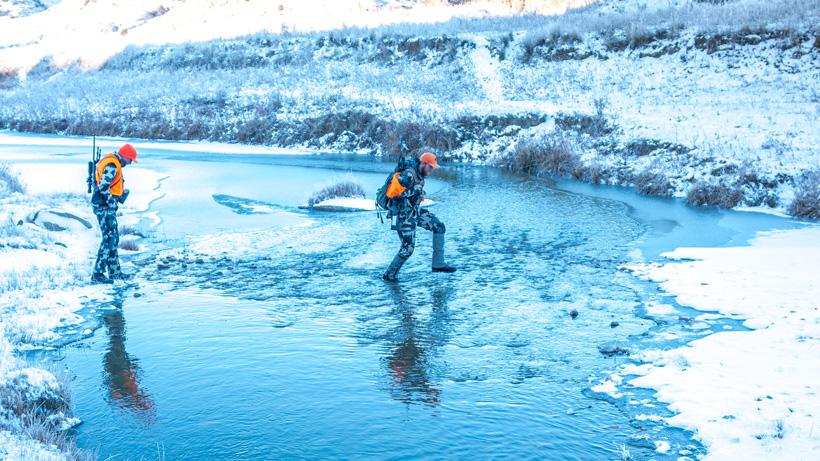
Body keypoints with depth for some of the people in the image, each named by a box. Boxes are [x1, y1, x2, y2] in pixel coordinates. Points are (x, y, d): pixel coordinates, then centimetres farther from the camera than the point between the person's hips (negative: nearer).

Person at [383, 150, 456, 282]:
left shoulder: (420, 174, 4)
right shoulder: (408, 175, -24)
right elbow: (393, 193, -27)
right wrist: (415, 190, -26)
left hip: (416, 212, 9)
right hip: (404, 215, -9)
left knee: (439, 227, 2)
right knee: (407, 249, -6)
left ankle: (438, 264, 7)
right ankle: (389, 275, 13)